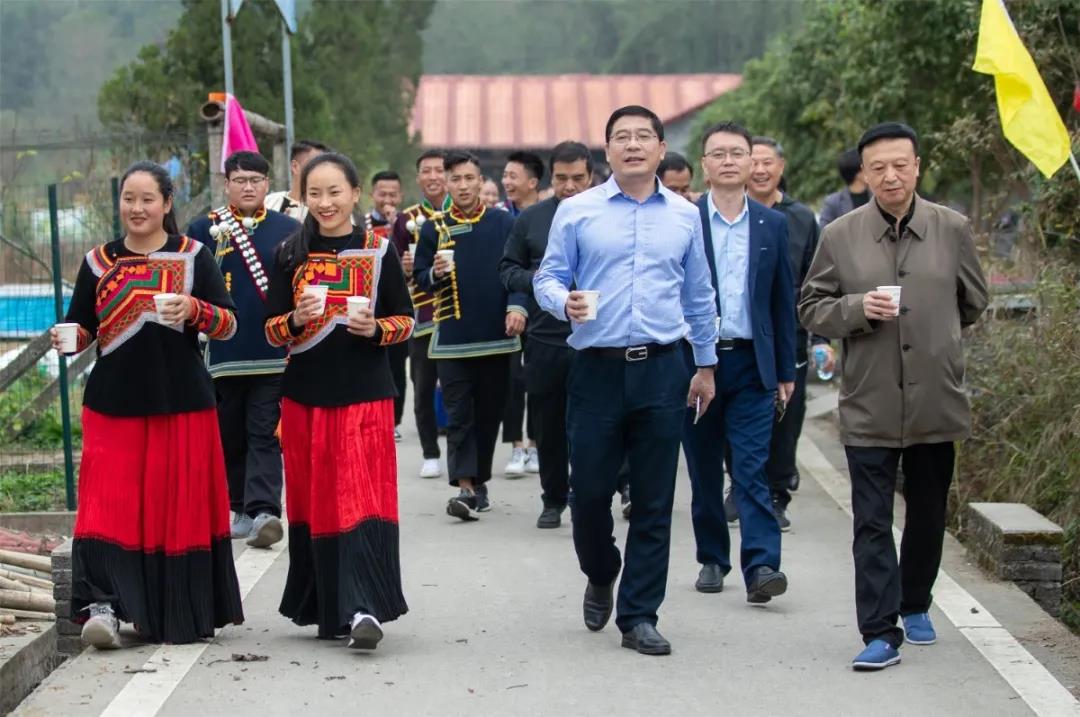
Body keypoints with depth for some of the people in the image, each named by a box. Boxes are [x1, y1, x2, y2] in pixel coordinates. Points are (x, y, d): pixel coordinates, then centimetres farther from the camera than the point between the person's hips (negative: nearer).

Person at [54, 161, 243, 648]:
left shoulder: (193, 257, 5)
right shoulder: (98, 262, 11)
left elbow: (228, 325, 0)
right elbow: (81, 328, 12)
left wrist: (193, 309, -19)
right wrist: (66, 339, -10)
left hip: (182, 406, -1)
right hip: (114, 405, 1)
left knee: (179, 509, 1)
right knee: (108, 503, -11)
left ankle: (181, 616, 12)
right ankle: (103, 604, -17)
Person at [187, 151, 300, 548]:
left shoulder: (289, 230, 7)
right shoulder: (205, 229, 6)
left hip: (274, 353, -1)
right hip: (224, 353, 1)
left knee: (265, 436, -7)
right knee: (230, 437, 9)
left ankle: (263, 511, -15)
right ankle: (238, 508, 21)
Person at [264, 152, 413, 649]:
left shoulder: (378, 252, 3)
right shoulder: (290, 255, 7)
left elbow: (406, 321, 6)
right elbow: (272, 330, 6)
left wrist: (376, 328, -14)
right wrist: (297, 320, -15)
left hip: (365, 396, -2)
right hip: (304, 397, 2)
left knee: (362, 498, -11)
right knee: (314, 501, 4)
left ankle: (363, 610, -17)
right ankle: (325, 609, 15)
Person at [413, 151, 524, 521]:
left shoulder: (503, 223, 3)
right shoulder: (434, 228, 5)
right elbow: (419, 276, 7)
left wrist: (516, 306, -14)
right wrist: (435, 274, -15)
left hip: (496, 334, 0)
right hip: (452, 337, 0)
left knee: (489, 413, 8)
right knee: (459, 415, -5)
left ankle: (479, 481, 20)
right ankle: (465, 487, -9)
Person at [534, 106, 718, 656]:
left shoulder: (685, 216, 10)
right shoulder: (576, 212, 3)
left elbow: (699, 296, 16)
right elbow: (547, 278, 3)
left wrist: (706, 364, 16)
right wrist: (564, 302, -19)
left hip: (662, 369, 1)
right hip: (597, 368, -1)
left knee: (654, 501, 2)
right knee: (589, 491, 1)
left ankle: (639, 616, 11)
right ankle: (601, 578, 30)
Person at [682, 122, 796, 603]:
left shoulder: (772, 225, 7)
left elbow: (783, 301, 10)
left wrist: (786, 372, 8)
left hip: (751, 365, 0)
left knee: (752, 470, -8)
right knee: (704, 471, 9)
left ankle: (760, 566, -14)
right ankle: (712, 559, 21)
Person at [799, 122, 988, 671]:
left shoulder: (952, 230, 2)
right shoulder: (840, 236, -1)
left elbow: (973, 302, 16)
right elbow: (811, 310, 2)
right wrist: (858, 309, -14)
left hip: (935, 402, 2)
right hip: (869, 406, -2)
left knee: (928, 515, 15)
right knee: (872, 523, -5)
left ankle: (915, 606, 35)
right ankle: (881, 633, -3)